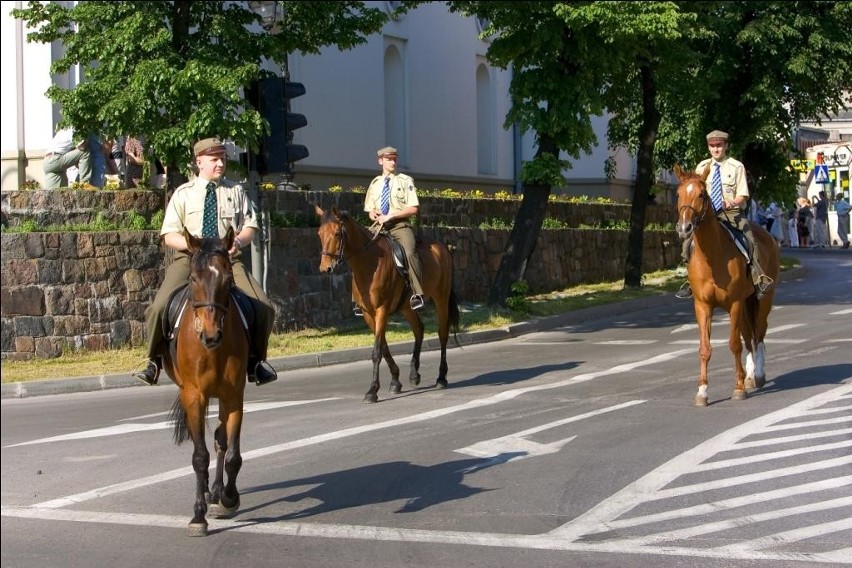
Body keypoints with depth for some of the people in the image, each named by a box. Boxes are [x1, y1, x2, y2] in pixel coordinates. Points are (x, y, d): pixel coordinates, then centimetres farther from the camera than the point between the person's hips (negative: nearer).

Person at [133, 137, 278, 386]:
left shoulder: (235, 192, 13)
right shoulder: (183, 194, 9)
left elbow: (250, 227, 12)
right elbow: (169, 235, 5)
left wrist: (239, 241, -11)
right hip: (189, 258, -1)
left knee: (263, 307, -18)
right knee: (160, 307, -23)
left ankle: (256, 360, 3)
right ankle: (155, 361, -1)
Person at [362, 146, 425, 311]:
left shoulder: (405, 181, 5)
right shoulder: (375, 183, 17)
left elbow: (413, 209, -4)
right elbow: (370, 209, 23)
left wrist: (390, 216, -13)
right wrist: (374, 214, -2)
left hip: (400, 226, -4)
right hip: (380, 227, 4)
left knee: (409, 252, -33)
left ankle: (417, 294, -33)